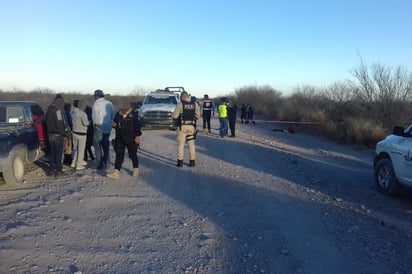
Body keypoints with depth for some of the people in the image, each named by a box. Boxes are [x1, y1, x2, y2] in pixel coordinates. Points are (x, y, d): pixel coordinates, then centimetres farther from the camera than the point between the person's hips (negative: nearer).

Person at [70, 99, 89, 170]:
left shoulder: (73, 112, 1)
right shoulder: (82, 113, -19)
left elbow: (72, 122, 7)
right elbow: (86, 123, -19)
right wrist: (88, 121, 0)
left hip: (74, 132, 6)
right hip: (81, 134, -6)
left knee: (75, 148, 19)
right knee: (81, 149, 5)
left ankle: (74, 163, 26)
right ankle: (78, 165, 11)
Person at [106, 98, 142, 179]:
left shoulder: (133, 114, -6)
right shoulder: (118, 114, 6)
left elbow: (137, 125, -8)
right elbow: (115, 122, 17)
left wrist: (137, 136, -15)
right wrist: (114, 125, -8)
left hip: (131, 139, -3)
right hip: (120, 138, 3)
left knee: (132, 154, 9)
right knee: (119, 155, -1)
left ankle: (136, 170, 31)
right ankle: (116, 172, -3)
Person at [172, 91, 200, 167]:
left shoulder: (180, 104, -10)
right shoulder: (195, 104, 0)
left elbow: (174, 116, -10)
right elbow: (198, 115, 4)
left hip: (182, 126, -3)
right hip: (192, 126, 3)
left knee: (181, 144, 7)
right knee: (191, 144, 12)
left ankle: (180, 162, 8)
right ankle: (192, 162, 14)